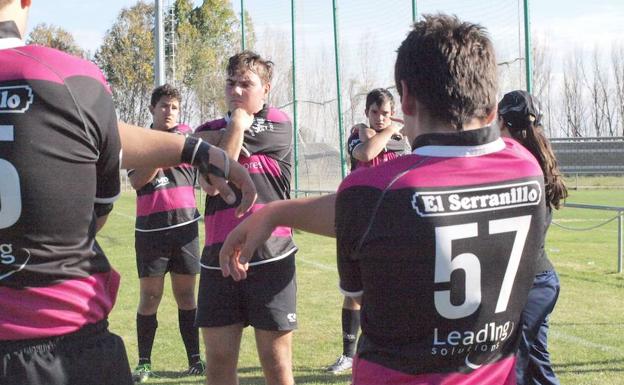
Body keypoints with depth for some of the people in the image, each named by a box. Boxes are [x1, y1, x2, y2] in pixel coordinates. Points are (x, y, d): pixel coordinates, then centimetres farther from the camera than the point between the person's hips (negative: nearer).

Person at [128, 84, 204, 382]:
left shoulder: (186, 135, 10)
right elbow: (137, 181, -7)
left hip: (185, 224, 1)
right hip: (150, 228, -1)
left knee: (185, 293, 6)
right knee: (150, 296, 0)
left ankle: (195, 358, 12)